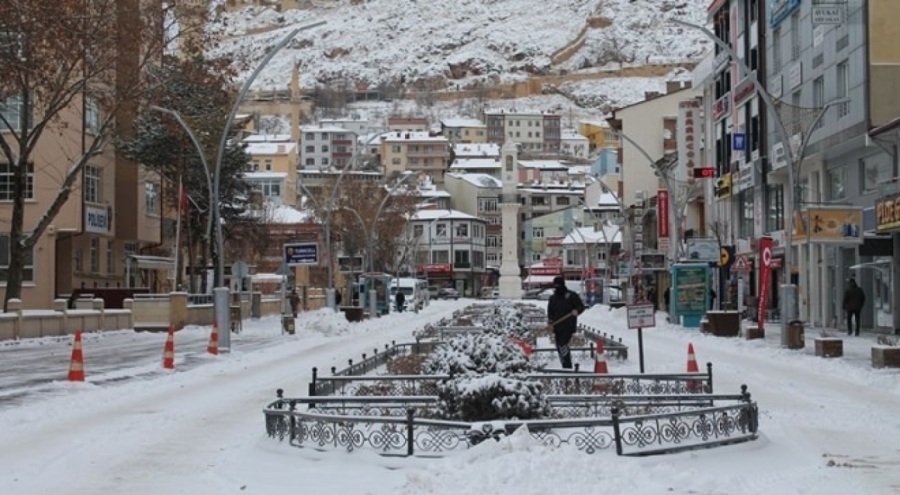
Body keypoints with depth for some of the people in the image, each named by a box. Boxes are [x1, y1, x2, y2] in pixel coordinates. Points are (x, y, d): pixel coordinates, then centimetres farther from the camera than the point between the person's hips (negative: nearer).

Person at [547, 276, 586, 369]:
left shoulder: (571, 296, 0)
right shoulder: (553, 298, 16)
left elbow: (581, 306, -1)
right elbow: (550, 312, 18)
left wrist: (577, 311, -24)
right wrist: (551, 321, -1)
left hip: (568, 326, -6)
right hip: (557, 326, 6)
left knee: (563, 344, -20)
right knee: (559, 347, 4)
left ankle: (568, 366, -18)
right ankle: (565, 367, 12)